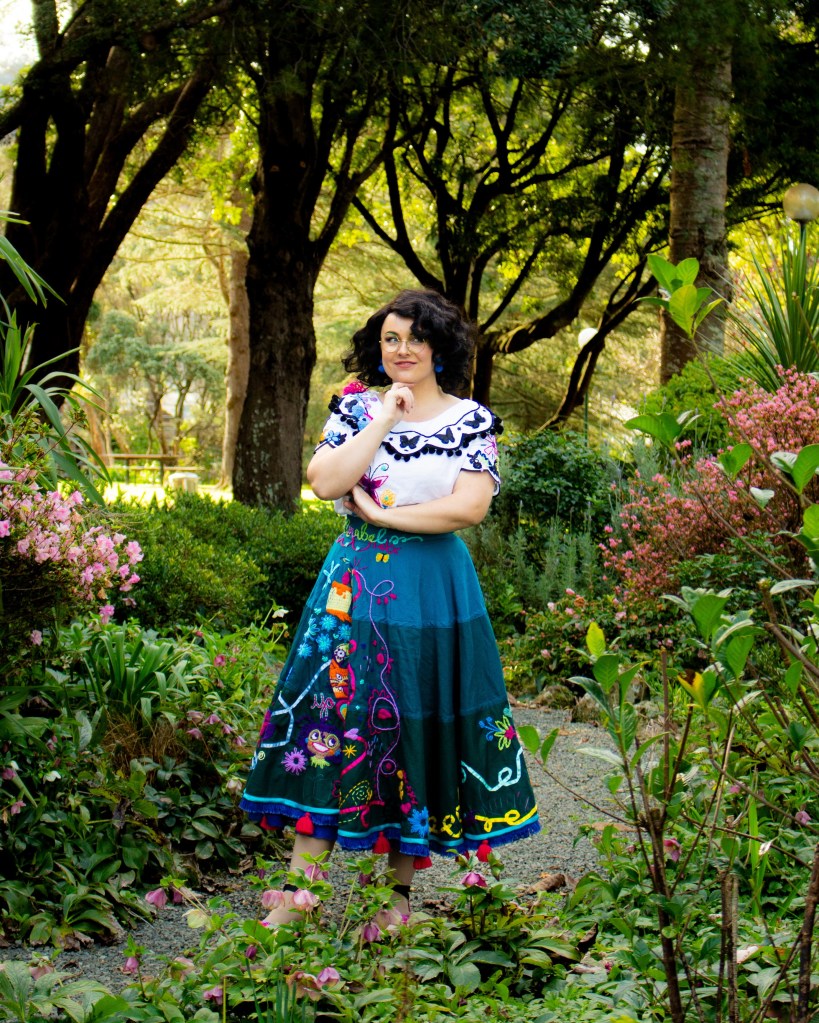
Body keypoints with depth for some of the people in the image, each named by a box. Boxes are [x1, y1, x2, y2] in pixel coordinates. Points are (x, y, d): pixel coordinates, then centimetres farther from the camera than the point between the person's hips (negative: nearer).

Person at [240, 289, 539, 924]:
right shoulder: (356, 408, 7)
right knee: (332, 713, -5)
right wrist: (384, 419, -9)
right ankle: (298, 890, -2)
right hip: (357, 583, 1)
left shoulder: (473, 421, 3)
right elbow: (325, 481, -9)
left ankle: (401, 890, 14)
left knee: (420, 722, 2)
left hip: (435, 591, -1)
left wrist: (382, 514, -10)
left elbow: (471, 506, -11)